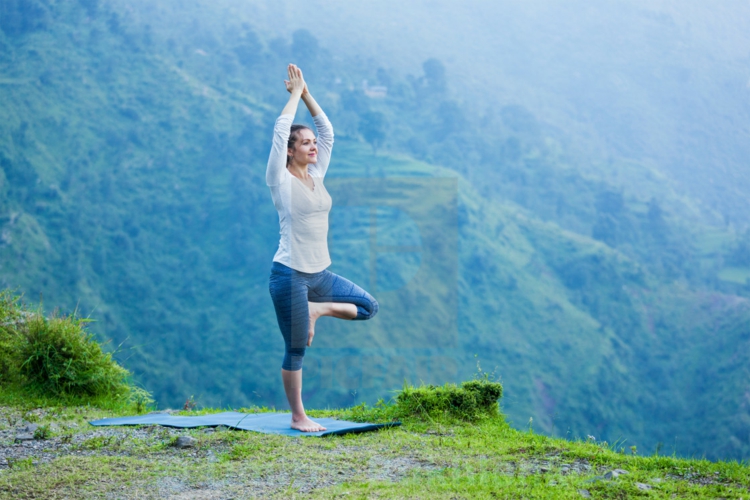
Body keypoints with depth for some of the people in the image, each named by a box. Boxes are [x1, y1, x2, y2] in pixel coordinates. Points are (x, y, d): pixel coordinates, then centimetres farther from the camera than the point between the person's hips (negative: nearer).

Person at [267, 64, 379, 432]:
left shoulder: (316, 176, 9)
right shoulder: (281, 180, -8)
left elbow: (327, 131, 11)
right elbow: (280, 130, -16)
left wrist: (306, 93, 6)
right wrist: (296, 93, -6)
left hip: (321, 274, 7)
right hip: (291, 275, -7)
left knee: (368, 307, 4)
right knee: (296, 350, 2)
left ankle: (316, 310, 13)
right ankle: (298, 417, 14)